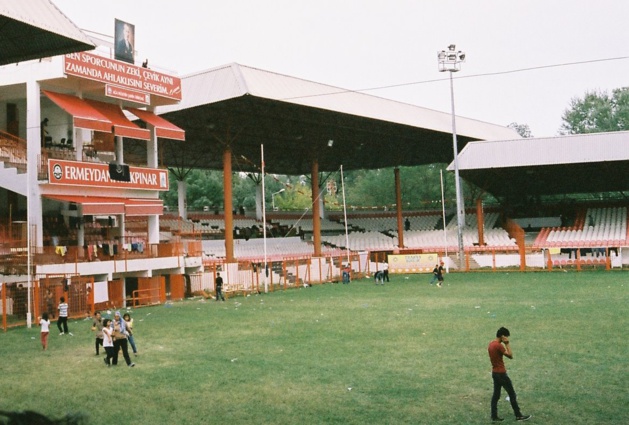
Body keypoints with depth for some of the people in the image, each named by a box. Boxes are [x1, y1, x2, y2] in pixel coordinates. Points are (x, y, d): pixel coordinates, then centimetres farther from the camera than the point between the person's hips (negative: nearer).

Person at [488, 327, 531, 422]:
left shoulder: (491, 344, 8)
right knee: (512, 394, 2)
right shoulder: (499, 345, -21)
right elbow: (510, 355, -18)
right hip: (501, 373, -9)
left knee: (496, 395, 11)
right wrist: (507, 343, -16)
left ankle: (494, 416, 12)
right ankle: (518, 416, 9)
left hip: (494, 372, 9)